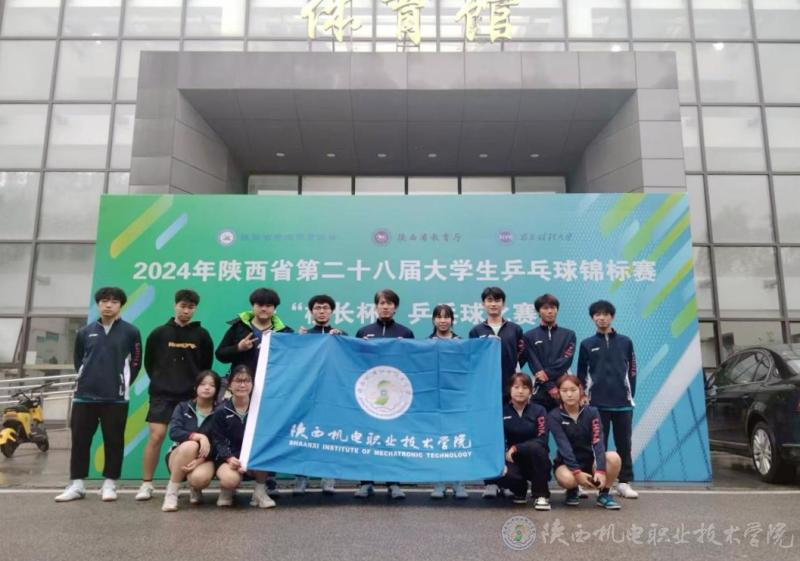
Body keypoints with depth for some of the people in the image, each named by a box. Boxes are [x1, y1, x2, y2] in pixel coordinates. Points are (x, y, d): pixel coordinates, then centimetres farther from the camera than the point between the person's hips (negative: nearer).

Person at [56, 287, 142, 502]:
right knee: (80, 439, 7)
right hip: (85, 395, 3)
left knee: (114, 441, 3)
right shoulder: (85, 332, 9)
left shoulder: (130, 332, 0)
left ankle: (109, 484, 13)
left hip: (116, 397, -3)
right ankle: (76, 484, 17)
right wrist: (86, 379, 10)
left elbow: (136, 362, 5)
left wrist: (123, 383, 3)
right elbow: (78, 360, 19)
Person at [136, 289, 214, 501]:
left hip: (191, 396, 0)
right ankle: (146, 484, 5)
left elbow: (207, 365, 10)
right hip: (162, 394, 0)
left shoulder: (202, 335, 3)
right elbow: (149, 363, 10)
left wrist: (196, 386, 5)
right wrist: (160, 382, 8)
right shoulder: (159, 333, 2)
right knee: (156, 436, -6)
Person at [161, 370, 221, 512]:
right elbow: (173, 432, -16)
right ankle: (171, 493, -17)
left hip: (205, 458, -1)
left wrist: (200, 460, -27)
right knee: (190, 445, -34)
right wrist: (199, 436, -29)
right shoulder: (183, 407, 0)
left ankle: (195, 489, 7)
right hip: (179, 456, 1)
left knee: (200, 478, -35)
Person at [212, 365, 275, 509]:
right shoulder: (221, 411, -2)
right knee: (230, 479, -34)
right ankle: (227, 490, 7)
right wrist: (229, 458, -23)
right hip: (228, 458, -1)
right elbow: (218, 440, -5)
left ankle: (260, 492, -7)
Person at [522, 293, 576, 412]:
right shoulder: (529, 336, 6)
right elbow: (534, 365, -3)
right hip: (540, 392, -1)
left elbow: (566, 361, -2)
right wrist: (550, 387, -12)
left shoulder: (569, 335, 11)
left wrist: (548, 374, -15)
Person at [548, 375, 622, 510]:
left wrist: (600, 470, -32)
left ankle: (603, 494, -3)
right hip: (566, 462, -2)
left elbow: (598, 442, -18)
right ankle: (572, 491, 2)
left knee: (613, 458, -28)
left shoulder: (592, 412, -5)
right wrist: (577, 472, -33)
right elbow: (564, 446, -21)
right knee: (567, 479, -37)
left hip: (589, 460, 2)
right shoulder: (554, 416, -11)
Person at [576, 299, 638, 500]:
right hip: (597, 403, -1)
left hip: (623, 403, 1)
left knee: (624, 444, 6)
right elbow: (581, 374, 8)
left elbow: (632, 371, 9)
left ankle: (624, 482, 15)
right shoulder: (586, 344, 5)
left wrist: (630, 395, 4)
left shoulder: (625, 342, 7)